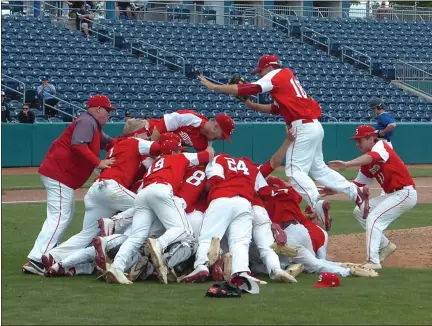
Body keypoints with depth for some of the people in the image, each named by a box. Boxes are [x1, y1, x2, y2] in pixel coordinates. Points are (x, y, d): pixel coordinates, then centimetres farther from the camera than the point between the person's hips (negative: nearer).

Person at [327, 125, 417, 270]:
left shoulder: (381, 146, -13)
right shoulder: (366, 165, 12)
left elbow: (371, 157, -36)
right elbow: (356, 185, 15)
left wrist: (346, 164, -51)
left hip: (405, 193, -10)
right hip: (392, 195, 10)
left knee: (373, 219, -20)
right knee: (360, 211, 13)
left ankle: (373, 261, -22)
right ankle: (385, 245, 17)